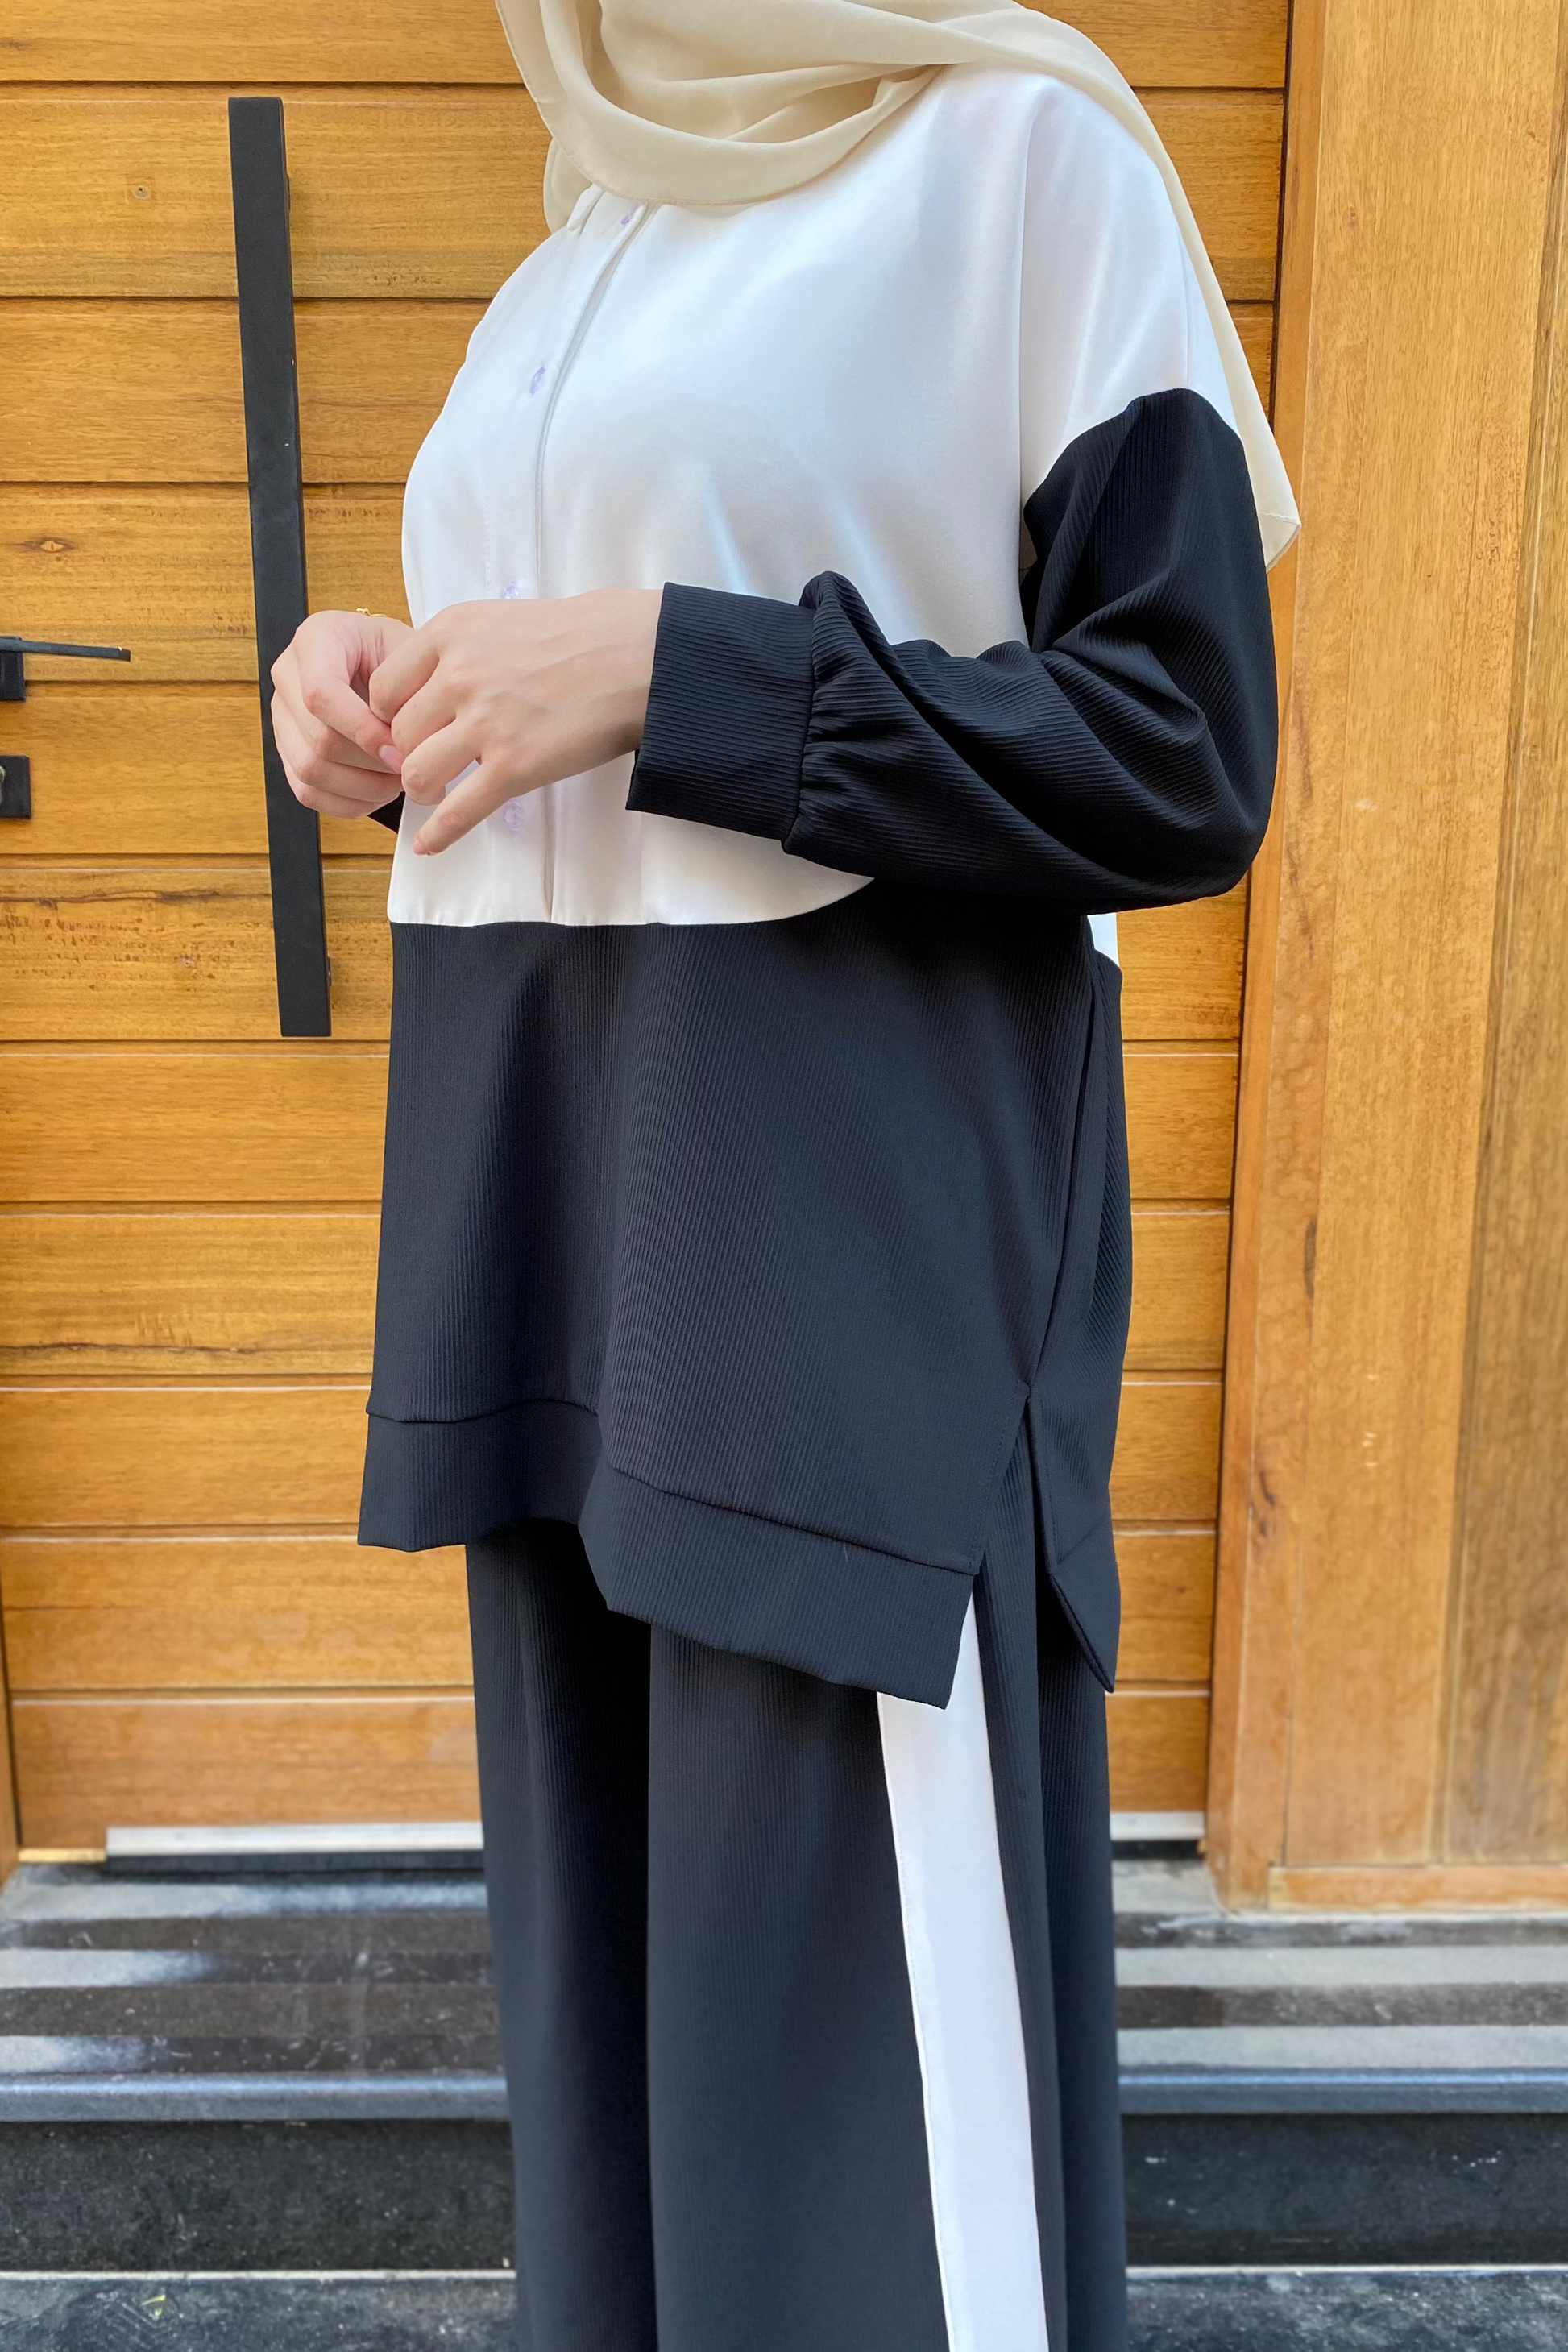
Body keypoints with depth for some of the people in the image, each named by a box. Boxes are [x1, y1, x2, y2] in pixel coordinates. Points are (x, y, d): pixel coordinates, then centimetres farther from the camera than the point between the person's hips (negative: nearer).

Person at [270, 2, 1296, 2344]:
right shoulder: (572, 262, 21)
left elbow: (1182, 759, -9)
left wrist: (664, 669, -16)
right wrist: (390, 699, 3)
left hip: (864, 1205, -7)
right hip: (555, 1209, 7)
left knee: (861, 2037, -2)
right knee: (608, 1957, 14)